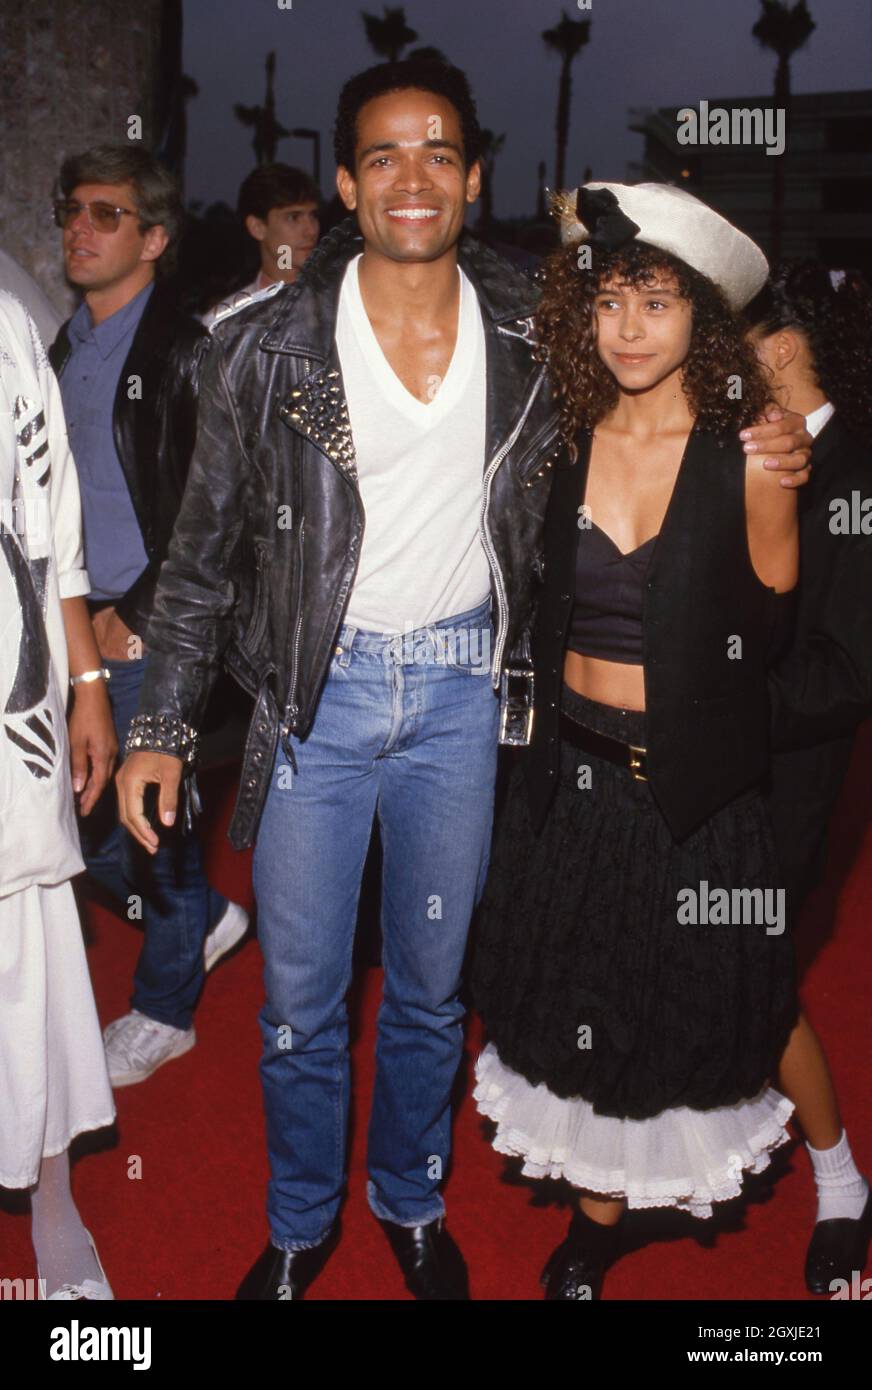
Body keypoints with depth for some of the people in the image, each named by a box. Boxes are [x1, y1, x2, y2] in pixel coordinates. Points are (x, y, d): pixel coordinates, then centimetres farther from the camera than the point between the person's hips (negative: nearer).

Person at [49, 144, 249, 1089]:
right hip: (78, 624, 7)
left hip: (147, 632, -7)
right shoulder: (66, 347, 13)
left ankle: (164, 1011, 24)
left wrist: (132, 617, -15)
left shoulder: (186, 352, -11)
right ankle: (202, 917, 37)